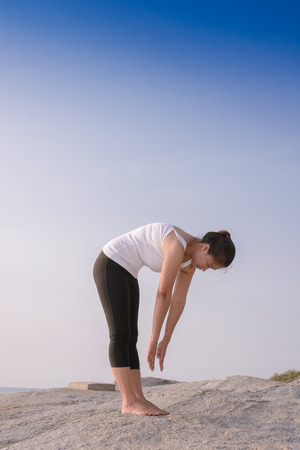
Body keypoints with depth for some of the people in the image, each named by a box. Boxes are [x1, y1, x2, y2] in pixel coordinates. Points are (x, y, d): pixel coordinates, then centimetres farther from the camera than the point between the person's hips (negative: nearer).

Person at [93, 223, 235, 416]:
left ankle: (139, 399, 3)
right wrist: (155, 339, -20)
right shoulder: (177, 245, -26)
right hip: (110, 265, -10)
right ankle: (129, 402, -11)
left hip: (126, 272, 10)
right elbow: (163, 295, -25)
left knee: (130, 339, 3)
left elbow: (179, 301, 6)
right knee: (120, 335, -12)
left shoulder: (190, 260, 3)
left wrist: (165, 342, 7)